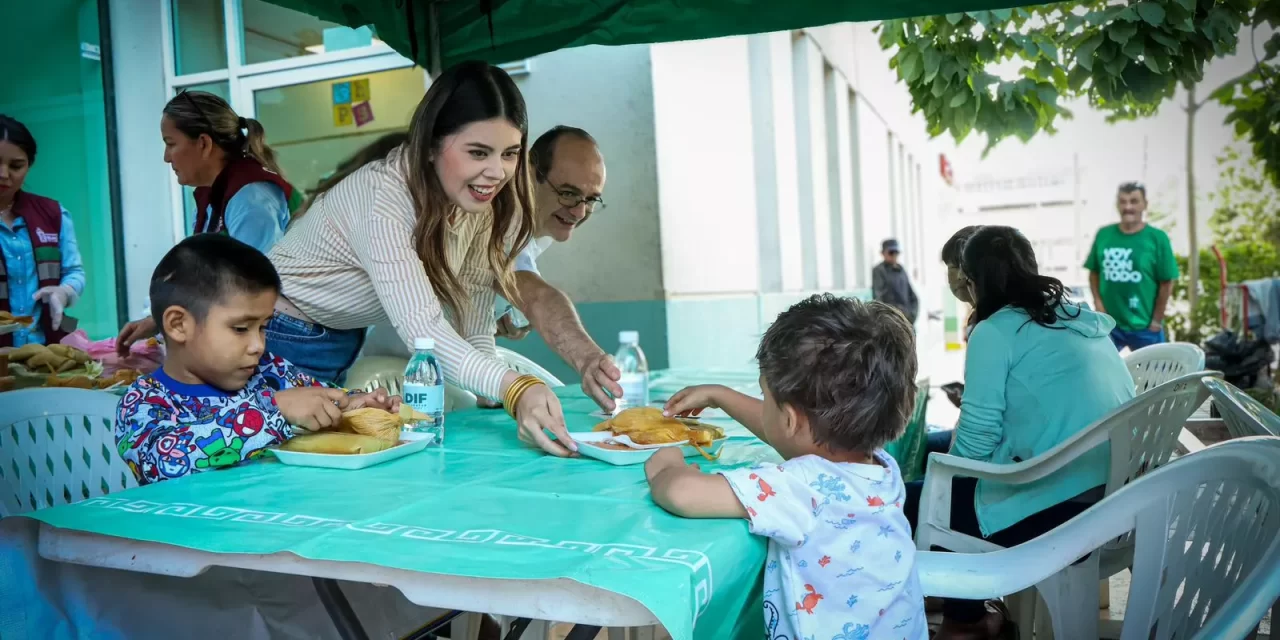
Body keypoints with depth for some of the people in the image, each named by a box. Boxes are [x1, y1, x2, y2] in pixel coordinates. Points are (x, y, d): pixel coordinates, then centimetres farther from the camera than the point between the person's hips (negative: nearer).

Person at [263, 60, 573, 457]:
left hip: (349, 347, 7)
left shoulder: (487, 205, -10)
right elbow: (420, 326, -44)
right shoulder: (383, 196, -32)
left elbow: (473, 323, -8)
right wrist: (515, 388, -59)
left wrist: (501, 401, -22)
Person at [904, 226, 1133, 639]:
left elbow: (976, 440, -10)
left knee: (912, 502, 7)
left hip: (1060, 511, -9)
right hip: (1116, 500, 9)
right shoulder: (1084, 321, 14)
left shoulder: (996, 331, -8)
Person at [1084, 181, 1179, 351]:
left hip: (1144, 327, -2)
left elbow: (1167, 283, -5)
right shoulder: (1104, 235, 1)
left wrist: (1156, 321, -6)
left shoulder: (1157, 238, -7)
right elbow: (1094, 272, 10)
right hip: (1109, 323, 2)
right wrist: (1098, 302, -2)